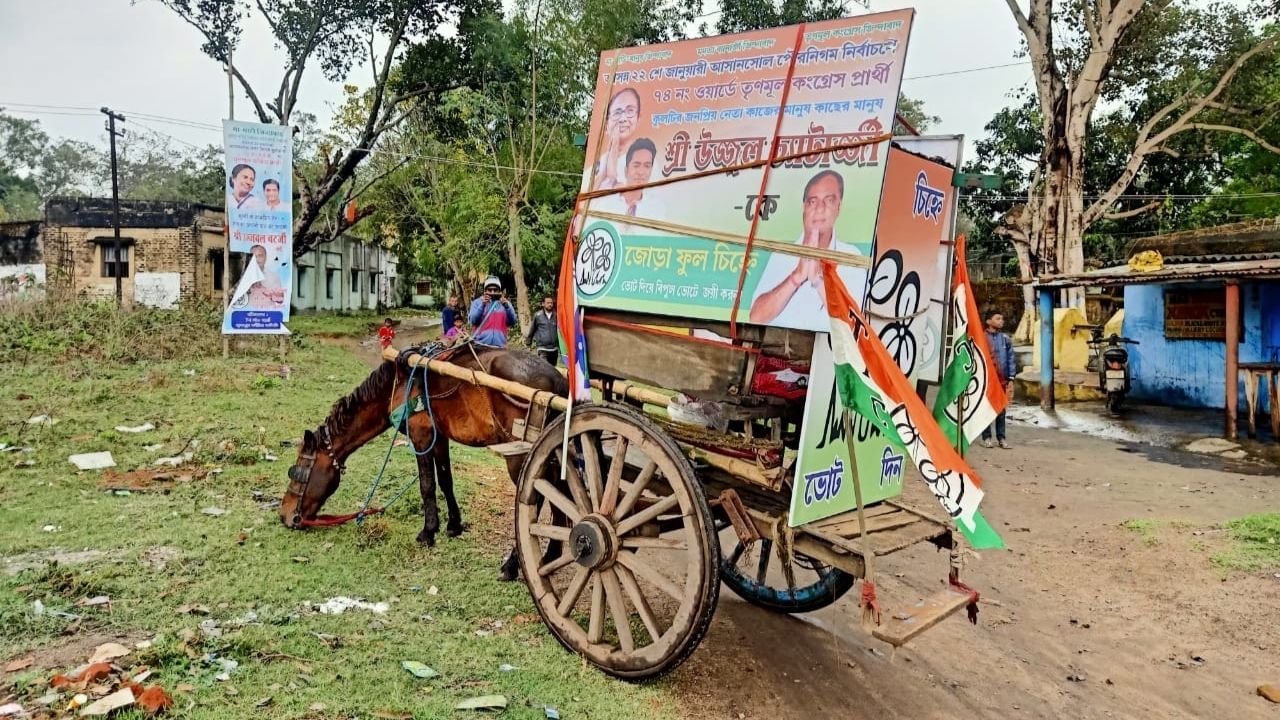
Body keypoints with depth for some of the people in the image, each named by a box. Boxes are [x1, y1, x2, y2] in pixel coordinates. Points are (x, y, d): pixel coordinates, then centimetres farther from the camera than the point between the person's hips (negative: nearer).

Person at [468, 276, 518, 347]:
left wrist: (506, 306, -16)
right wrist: (482, 305, -16)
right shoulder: (477, 302, 8)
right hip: (481, 343, -1)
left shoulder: (505, 303, 12)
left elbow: (512, 322, -1)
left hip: (499, 344, 1)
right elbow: (472, 321, -5)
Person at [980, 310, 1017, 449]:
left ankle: (1001, 438, 14)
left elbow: (1011, 359, 10)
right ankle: (986, 437, 11)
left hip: (1002, 379, 3)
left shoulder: (1005, 339, 7)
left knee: (1001, 409, 7)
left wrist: (1011, 378, 5)